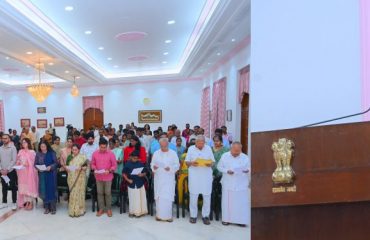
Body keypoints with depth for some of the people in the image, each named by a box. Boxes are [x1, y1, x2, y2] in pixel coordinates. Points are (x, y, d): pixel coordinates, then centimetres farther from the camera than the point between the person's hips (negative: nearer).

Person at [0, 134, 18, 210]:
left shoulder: (13, 147, -8)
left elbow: (14, 160, -12)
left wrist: (7, 169, -14)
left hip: (11, 171, -4)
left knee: (13, 187, 2)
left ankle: (14, 203, 10)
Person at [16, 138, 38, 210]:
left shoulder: (32, 152, -6)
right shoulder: (20, 151, 9)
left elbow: (34, 162, -6)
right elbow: (18, 161, 13)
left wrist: (28, 164, -19)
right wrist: (18, 164, -6)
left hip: (30, 172, -5)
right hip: (22, 172, 5)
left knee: (30, 185, -1)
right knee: (23, 186, 7)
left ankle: (31, 203, 7)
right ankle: (26, 202, 17)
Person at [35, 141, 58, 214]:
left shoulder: (52, 153, -2)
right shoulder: (38, 154, 4)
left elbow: (56, 162, -3)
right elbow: (35, 164, 6)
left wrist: (50, 167, -19)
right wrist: (38, 168, -13)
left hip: (51, 174, -2)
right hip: (42, 174, 2)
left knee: (51, 190, -2)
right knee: (44, 190, 2)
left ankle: (53, 208, 6)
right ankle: (46, 207, 14)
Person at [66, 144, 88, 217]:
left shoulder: (82, 157, 0)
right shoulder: (69, 157, 10)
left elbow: (85, 167, -1)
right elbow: (67, 166, 13)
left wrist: (81, 168, -20)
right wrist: (67, 168, -9)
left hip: (80, 177, -3)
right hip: (71, 177, 3)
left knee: (79, 193, -1)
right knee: (72, 193, 4)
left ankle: (79, 210, 8)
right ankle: (73, 210, 13)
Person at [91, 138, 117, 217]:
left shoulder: (111, 153, -10)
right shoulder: (95, 153, -3)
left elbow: (114, 165, -6)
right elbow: (93, 164, 7)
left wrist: (109, 170, -22)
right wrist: (95, 169, -12)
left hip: (108, 177, -2)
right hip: (98, 177, 3)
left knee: (108, 193, 6)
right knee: (100, 193, 11)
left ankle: (109, 209, 20)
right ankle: (101, 209, 24)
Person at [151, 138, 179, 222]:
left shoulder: (173, 153, 2)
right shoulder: (156, 153, 8)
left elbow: (177, 165, 0)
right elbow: (152, 164, 7)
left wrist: (170, 168, -18)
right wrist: (154, 167, -15)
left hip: (169, 179, -2)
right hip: (158, 178, 2)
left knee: (168, 197, -5)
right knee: (158, 196, 3)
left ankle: (168, 215, 5)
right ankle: (159, 215, 15)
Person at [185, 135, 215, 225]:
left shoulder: (208, 149, 6)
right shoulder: (191, 149, 4)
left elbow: (212, 162, 8)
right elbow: (187, 162, 5)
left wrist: (210, 164, -15)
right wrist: (191, 163, -16)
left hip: (206, 175, 1)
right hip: (194, 176, 0)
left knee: (207, 196, 1)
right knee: (193, 196, 4)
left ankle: (205, 216, 14)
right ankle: (193, 215, 18)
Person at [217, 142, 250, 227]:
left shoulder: (245, 157, -3)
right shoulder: (224, 156, -2)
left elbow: (249, 168, 1)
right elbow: (219, 167, 2)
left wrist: (247, 170, -23)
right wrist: (226, 171, -15)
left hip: (241, 184, 0)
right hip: (228, 183, 0)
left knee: (241, 202, 1)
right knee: (227, 201, 7)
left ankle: (241, 220, 12)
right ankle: (226, 219, 20)